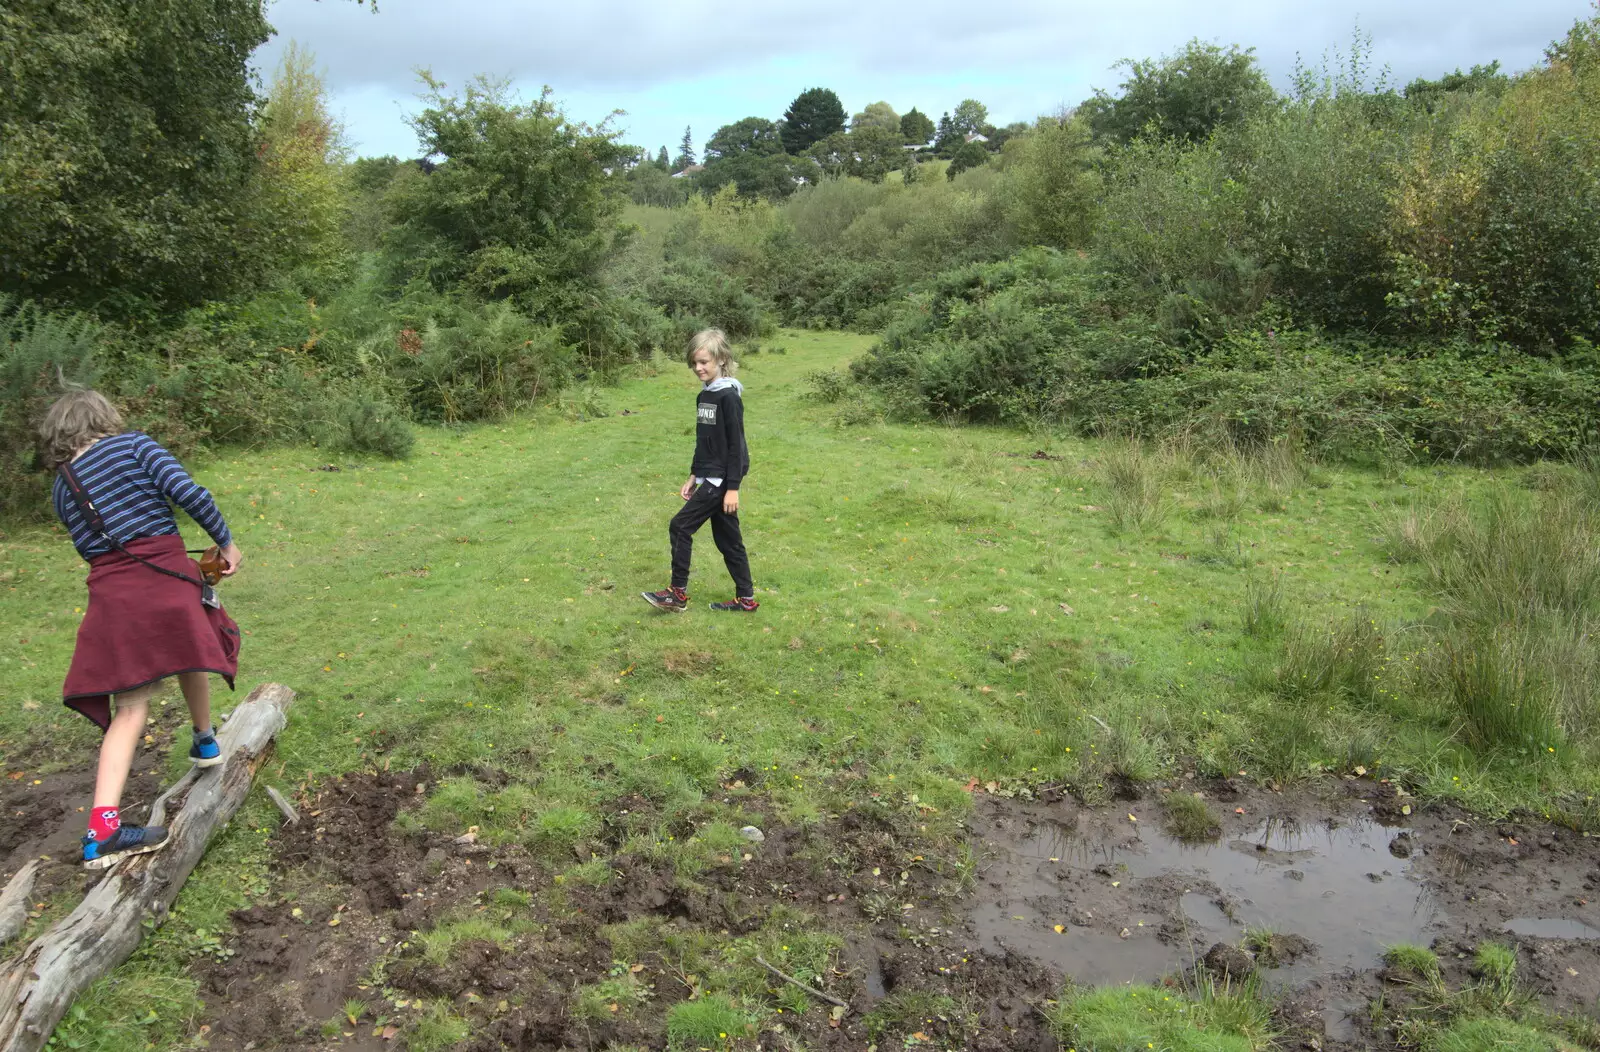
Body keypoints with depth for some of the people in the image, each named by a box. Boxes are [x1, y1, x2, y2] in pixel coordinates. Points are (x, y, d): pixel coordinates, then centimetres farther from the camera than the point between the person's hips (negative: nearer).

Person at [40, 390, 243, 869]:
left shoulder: (62, 489, 18)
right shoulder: (133, 445, 3)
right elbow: (185, 491, -11)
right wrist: (225, 540, -2)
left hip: (111, 594, 4)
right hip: (165, 574, -4)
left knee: (130, 708, 1)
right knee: (186, 651, 26)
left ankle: (102, 829, -10)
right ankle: (205, 741, 44)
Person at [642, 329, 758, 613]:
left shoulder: (729, 396, -15)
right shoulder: (703, 396, 12)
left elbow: (736, 444, -16)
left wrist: (733, 487, -18)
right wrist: (693, 477, 18)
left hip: (722, 478, -9)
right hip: (709, 477, 9)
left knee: (680, 526, -7)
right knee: (726, 538, 11)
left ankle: (678, 593, 4)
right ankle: (746, 599, 18)